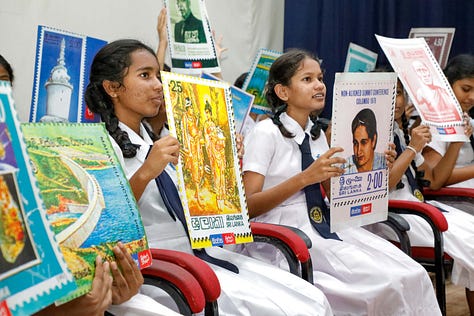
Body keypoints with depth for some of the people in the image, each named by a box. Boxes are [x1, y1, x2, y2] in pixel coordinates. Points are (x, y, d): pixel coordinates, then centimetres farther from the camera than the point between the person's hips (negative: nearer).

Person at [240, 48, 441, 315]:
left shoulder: (317, 134, 13)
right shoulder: (266, 133, -8)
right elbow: (248, 206, -15)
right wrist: (305, 177, -25)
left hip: (322, 225, 7)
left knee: (413, 275, -12)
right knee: (386, 283, -22)